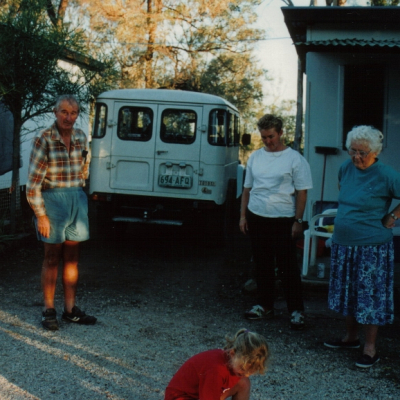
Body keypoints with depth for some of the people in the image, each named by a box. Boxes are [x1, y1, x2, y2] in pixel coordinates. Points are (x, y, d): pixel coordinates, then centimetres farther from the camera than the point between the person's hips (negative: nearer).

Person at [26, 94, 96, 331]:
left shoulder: (81, 138, 5)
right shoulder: (44, 140, -10)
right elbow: (33, 181, -11)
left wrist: (75, 191, 13)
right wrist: (41, 215, -13)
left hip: (77, 200, 5)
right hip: (52, 199, -5)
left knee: (72, 258, 9)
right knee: (52, 258, 3)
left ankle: (71, 309, 19)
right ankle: (49, 310, 15)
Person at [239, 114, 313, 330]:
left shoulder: (294, 158, -4)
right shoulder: (255, 157, 10)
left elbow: (302, 192, -5)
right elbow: (247, 188, 15)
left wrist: (298, 220, -10)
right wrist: (243, 214, 9)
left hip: (283, 221, -5)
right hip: (256, 218, 5)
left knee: (287, 267, -1)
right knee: (262, 265, 13)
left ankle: (296, 310, 11)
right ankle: (264, 306, 26)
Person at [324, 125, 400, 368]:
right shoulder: (346, 168, 3)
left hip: (372, 247, -6)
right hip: (343, 243, 7)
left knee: (370, 295, 2)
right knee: (347, 292, 16)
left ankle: (370, 349, 13)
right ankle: (351, 337, 33)